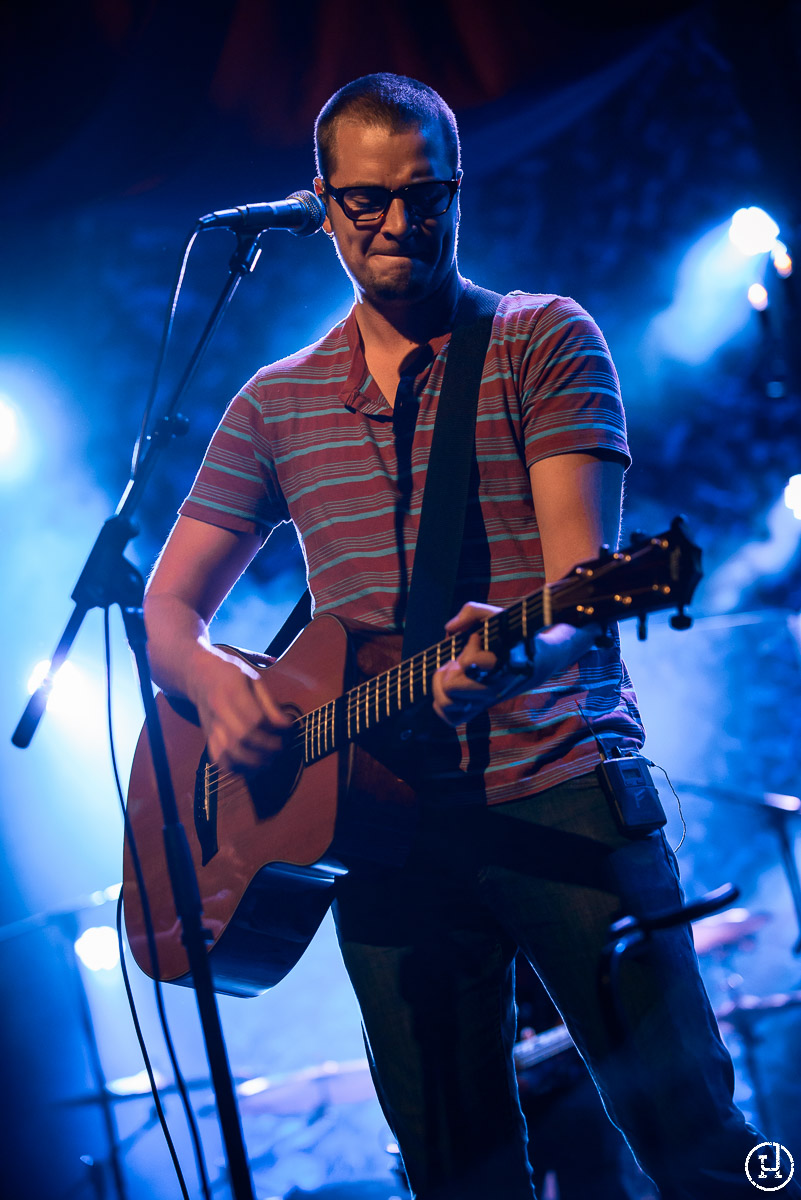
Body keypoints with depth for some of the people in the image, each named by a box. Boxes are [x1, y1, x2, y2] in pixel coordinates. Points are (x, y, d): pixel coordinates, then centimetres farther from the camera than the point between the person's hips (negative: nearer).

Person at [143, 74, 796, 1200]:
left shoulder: (546, 340, 5)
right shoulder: (276, 404, 16)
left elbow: (584, 575, -8)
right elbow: (167, 608, 15)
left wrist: (528, 650, -32)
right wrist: (213, 678, -9)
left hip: (560, 786, -3)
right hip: (379, 824, 3)